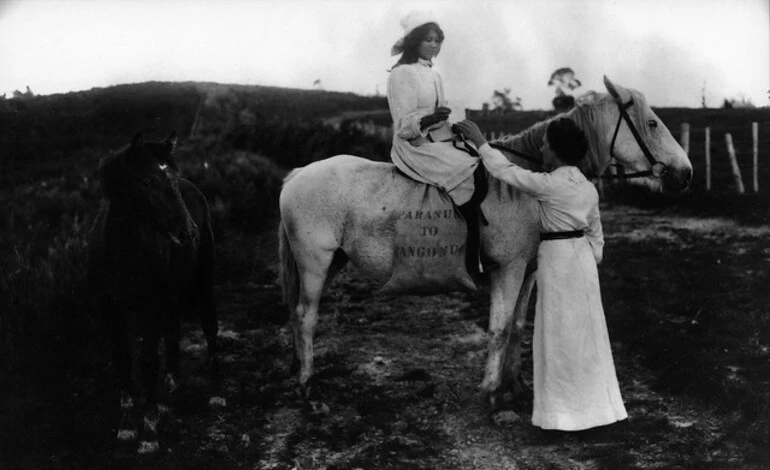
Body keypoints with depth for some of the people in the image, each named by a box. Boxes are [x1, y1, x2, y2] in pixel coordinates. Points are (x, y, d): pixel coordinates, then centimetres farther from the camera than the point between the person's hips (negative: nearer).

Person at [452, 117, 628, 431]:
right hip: (583, 256, 8)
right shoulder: (588, 188, 8)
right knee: (585, 332, 15)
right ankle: (596, 403, 25)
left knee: (560, 333, 2)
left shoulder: (550, 185, -16)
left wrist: (480, 142, -2)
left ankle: (569, 411, 11)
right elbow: (596, 235, 14)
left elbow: (506, 171, -11)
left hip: (557, 259, -8)